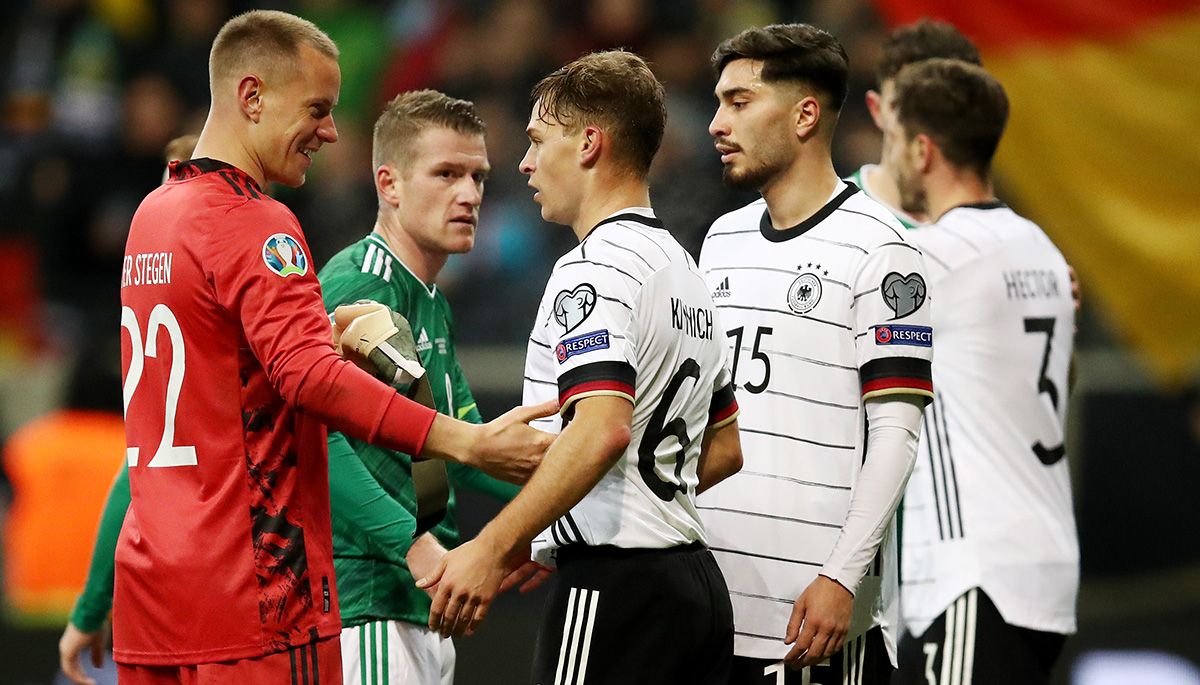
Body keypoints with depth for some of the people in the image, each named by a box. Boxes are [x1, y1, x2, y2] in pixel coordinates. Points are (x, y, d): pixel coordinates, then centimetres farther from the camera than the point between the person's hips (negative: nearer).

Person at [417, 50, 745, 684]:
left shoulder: (594, 270, -11)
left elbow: (602, 429, -26)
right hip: (695, 578, 9)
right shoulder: (685, 270, 18)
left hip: (612, 584, -9)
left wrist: (493, 548, -27)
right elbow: (724, 448, 25)